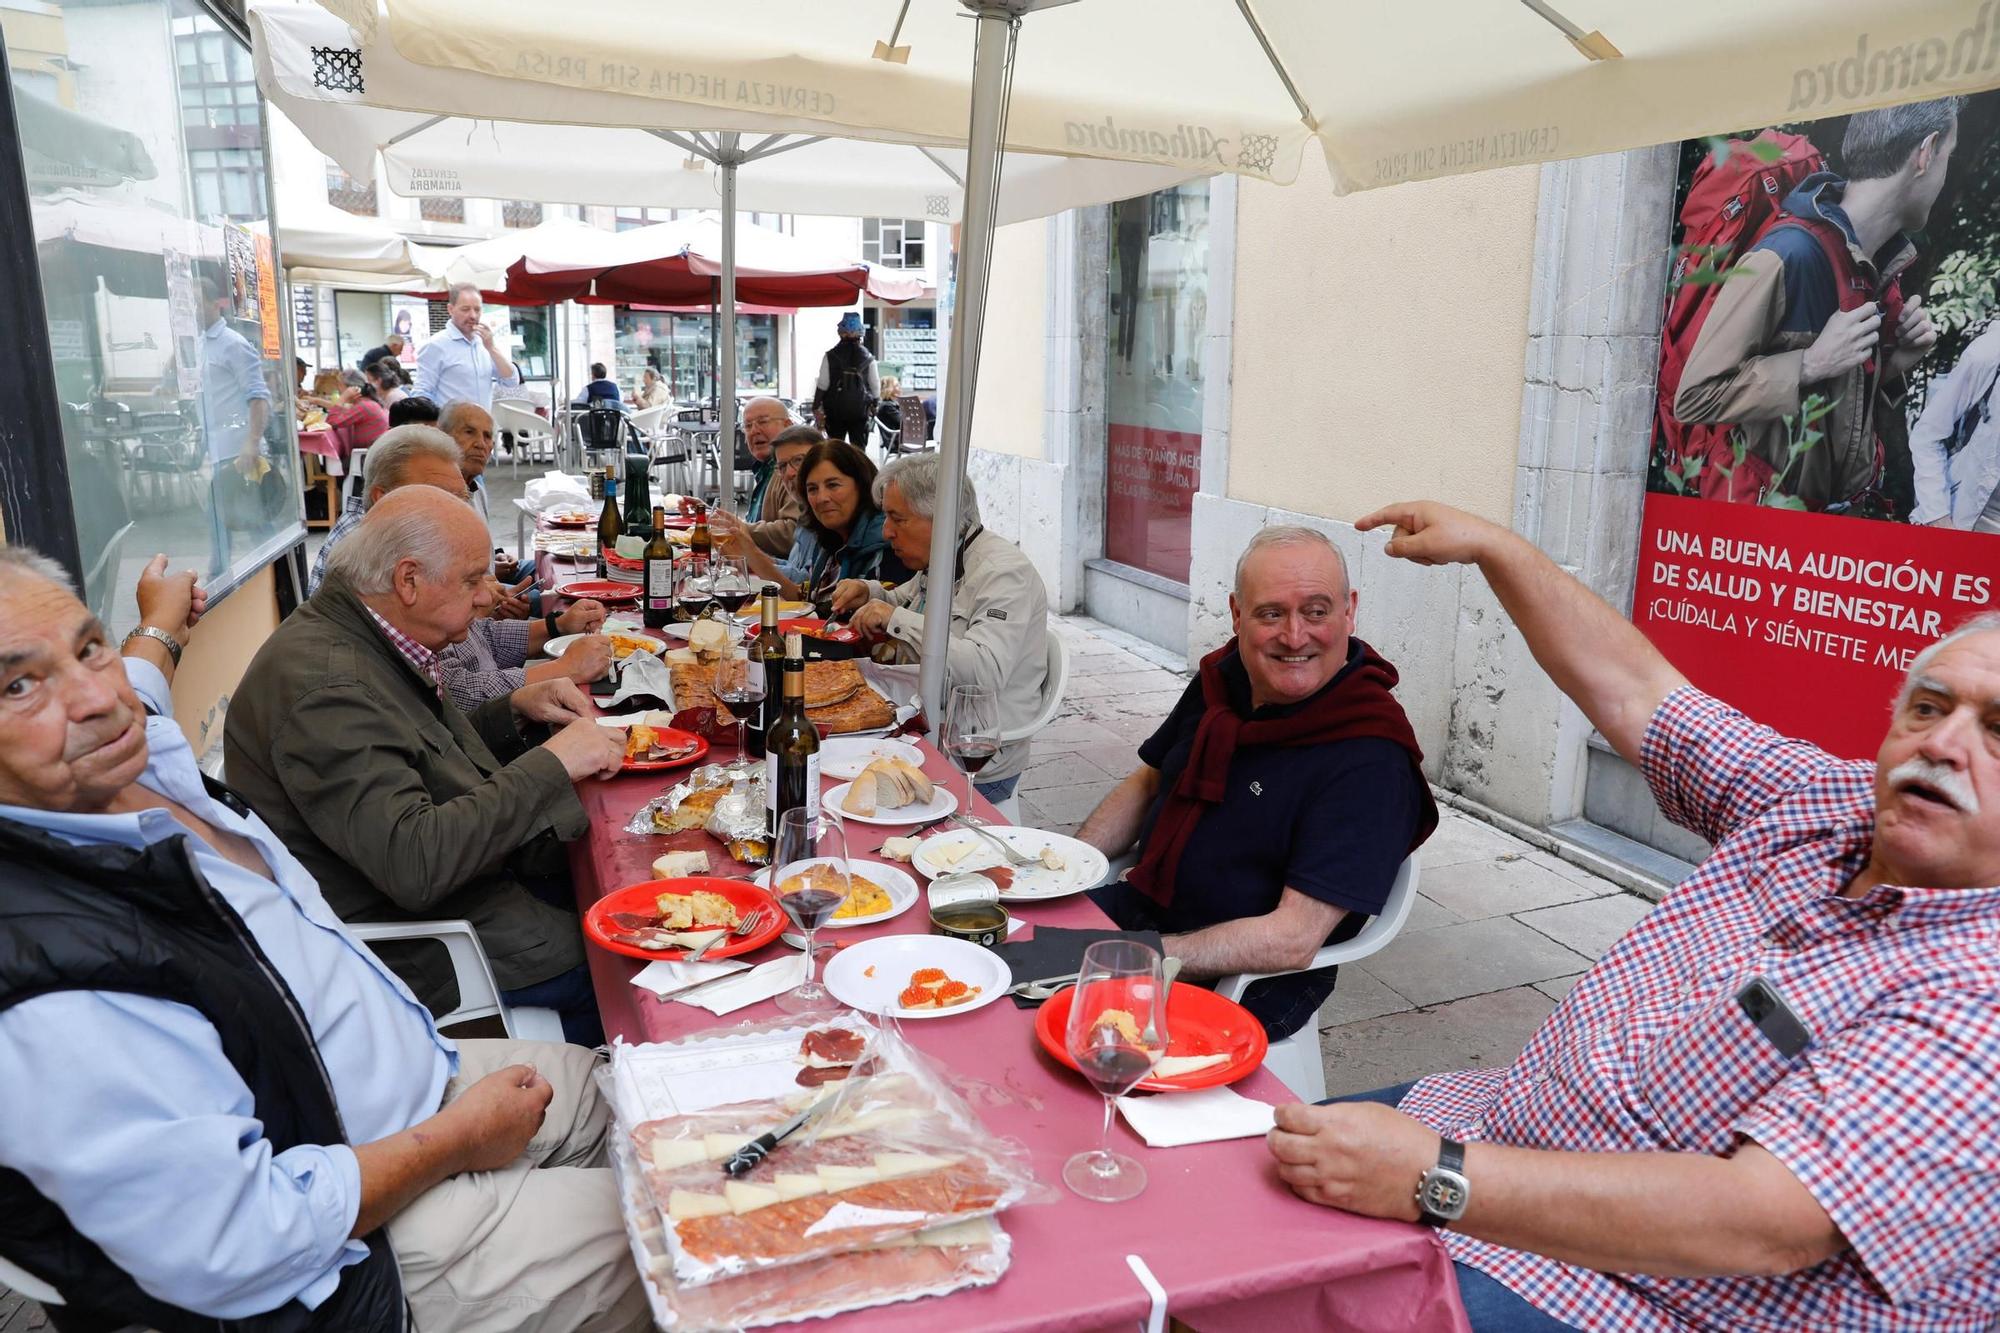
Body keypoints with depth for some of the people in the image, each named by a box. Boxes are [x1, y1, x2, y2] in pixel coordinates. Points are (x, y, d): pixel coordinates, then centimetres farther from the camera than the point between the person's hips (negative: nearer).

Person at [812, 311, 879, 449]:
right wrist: (874, 405, 13)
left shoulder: (831, 355, -4)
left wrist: (816, 407, 3)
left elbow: (822, 385, -5)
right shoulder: (867, 356, -2)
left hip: (835, 409, 0)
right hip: (860, 409, 0)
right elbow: (875, 385, 0)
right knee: (859, 447, 4)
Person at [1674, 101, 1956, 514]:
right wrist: (1811, 364, -29)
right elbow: (1695, 396, -24)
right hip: (1773, 508, -8)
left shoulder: (1881, 257, 5)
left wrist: (1897, 357, -2)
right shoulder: (1789, 254, -23)